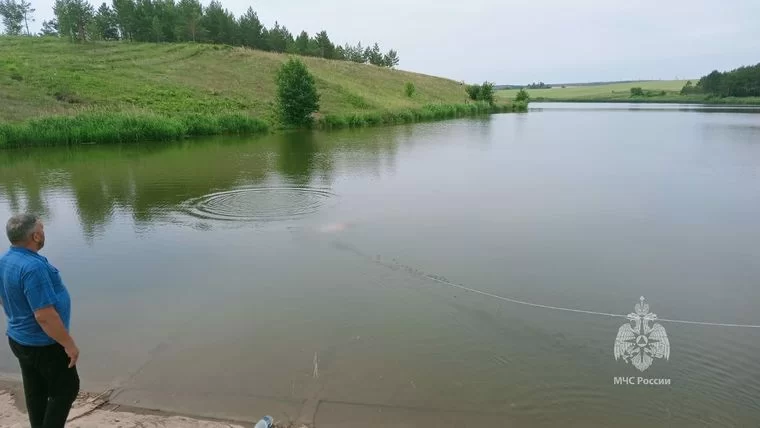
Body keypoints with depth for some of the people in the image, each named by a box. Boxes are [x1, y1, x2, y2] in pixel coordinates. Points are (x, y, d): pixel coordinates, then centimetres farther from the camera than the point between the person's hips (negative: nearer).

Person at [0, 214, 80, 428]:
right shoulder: (33, 267, -30)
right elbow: (44, 316, -30)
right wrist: (69, 344, -20)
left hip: (19, 339, 9)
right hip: (44, 344, -9)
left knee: (36, 393, 20)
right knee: (66, 389, 8)